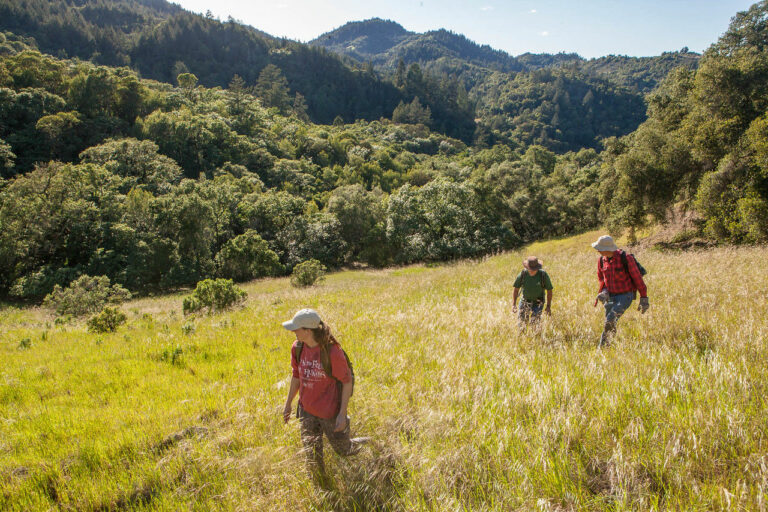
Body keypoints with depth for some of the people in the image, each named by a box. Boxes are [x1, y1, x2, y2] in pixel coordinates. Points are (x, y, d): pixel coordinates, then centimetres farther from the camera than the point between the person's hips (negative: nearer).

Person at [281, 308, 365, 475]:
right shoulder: (297, 348, -8)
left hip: (330, 412, -5)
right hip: (307, 411, 5)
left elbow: (347, 382, -16)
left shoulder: (332, 352, -26)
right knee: (312, 457, 16)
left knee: (343, 449, 14)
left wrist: (342, 414, -16)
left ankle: (367, 444, 45)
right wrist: (288, 403, 15)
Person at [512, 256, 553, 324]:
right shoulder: (523, 274, -11)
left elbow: (549, 290, -7)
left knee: (534, 322, -12)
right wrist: (514, 304, -7)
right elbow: (516, 289, -2)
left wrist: (548, 306, -9)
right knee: (521, 322, 10)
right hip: (525, 301, 3)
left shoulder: (543, 274, -16)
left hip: (537, 303, -2)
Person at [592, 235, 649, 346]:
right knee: (610, 325, 9)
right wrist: (604, 292, -5)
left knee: (610, 321, -21)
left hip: (625, 296, -6)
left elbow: (638, 278, -12)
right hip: (611, 296, 6)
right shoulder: (602, 260, -2)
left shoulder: (626, 258, -19)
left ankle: (602, 347, -10)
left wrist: (644, 299, -8)